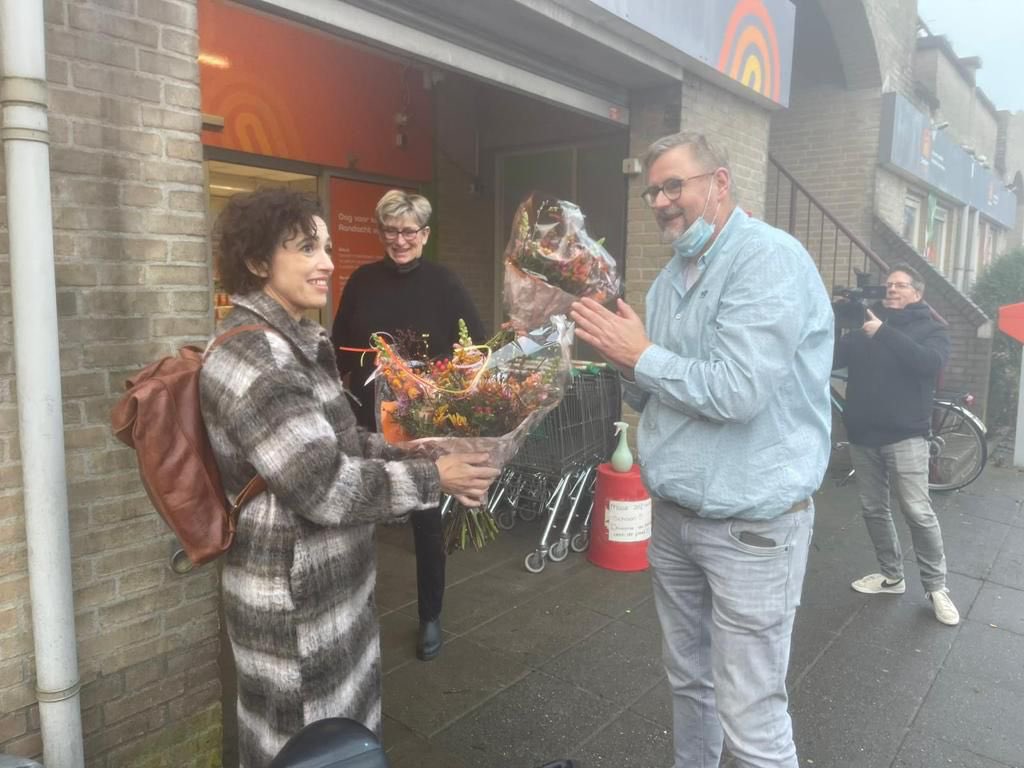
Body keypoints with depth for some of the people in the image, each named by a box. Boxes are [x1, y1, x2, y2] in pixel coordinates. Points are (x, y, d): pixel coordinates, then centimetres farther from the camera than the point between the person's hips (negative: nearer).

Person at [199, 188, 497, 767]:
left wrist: (412, 453, 2)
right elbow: (324, 485, -27)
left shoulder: (302, 342, 8)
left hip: (334, 584, 9)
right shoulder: (251, 357, -23)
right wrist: (434, 478, -19)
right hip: (294, 597, -9)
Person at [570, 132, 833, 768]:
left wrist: (642, 355, -14)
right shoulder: (671, 277, 11)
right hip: (674, 513, 8)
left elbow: (737, 391, -26)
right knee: (689, 681, 22)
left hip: (750, 523, -7)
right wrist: (625, 360, -6)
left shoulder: (770, 259, -15)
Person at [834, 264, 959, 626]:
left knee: (918, 512, -6)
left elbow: (930, 362, -17)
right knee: (874, 510, 10)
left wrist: (885, 333, -20)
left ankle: (936, 586, 9)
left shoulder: (930, 328, 5)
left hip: (905, 436, -4)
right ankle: (891, 576, 25)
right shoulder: (866, 327, 15)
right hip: (863, 434, 4)